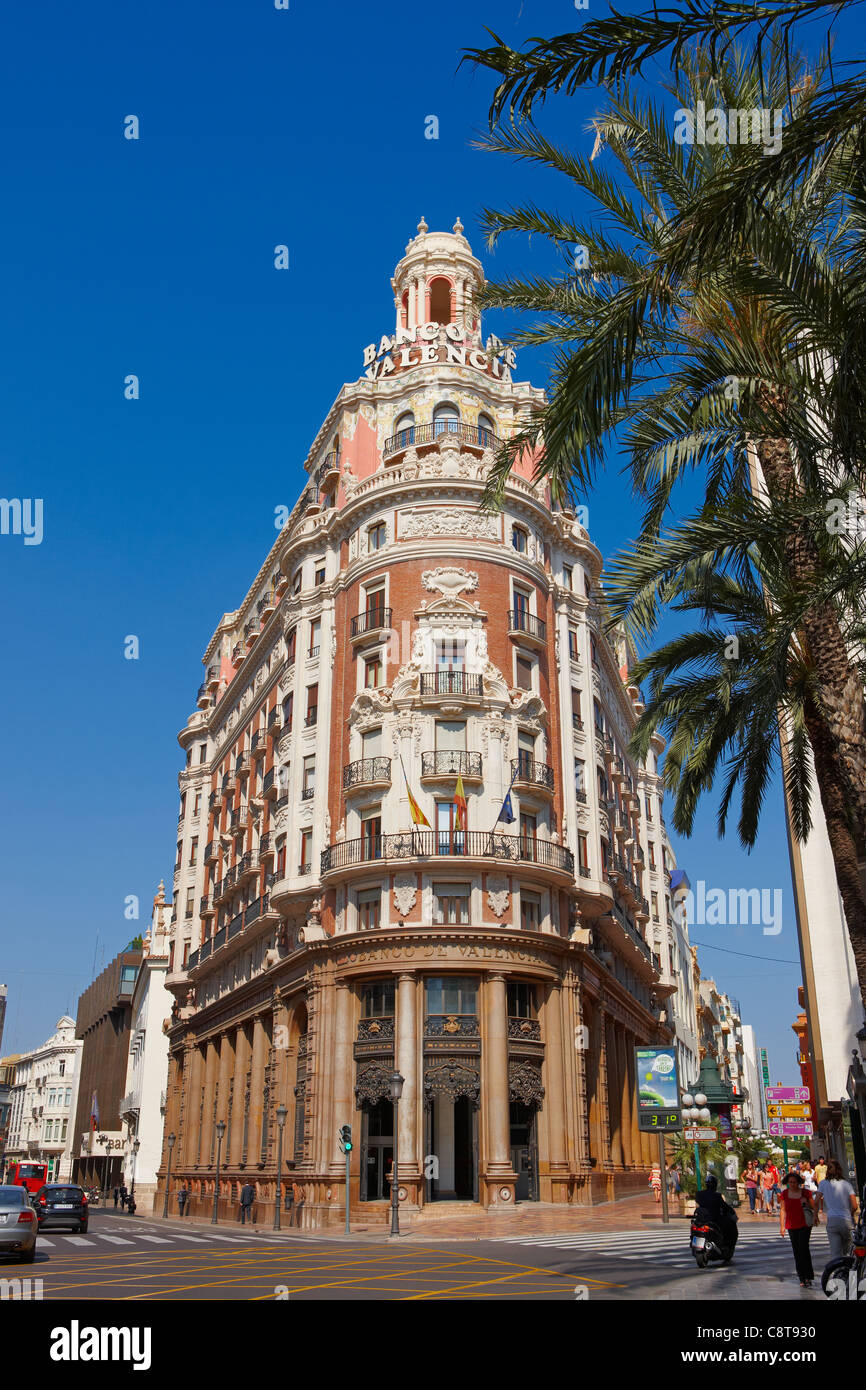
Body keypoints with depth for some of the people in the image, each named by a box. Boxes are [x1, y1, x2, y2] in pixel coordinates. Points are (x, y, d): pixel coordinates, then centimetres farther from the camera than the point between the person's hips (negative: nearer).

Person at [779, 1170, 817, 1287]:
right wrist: (782, 1226, 6)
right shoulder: (784, 1194, 4)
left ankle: (808, 1276, -8)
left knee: (803, 1248, -16)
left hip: (805, 1225, -3)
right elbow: (782, 1210, 8)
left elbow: (813, 1207, 7)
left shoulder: (805, 1192, -2)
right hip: (791, 1226, 3)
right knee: (796, 1251, 4)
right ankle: (802, 1278, 12)